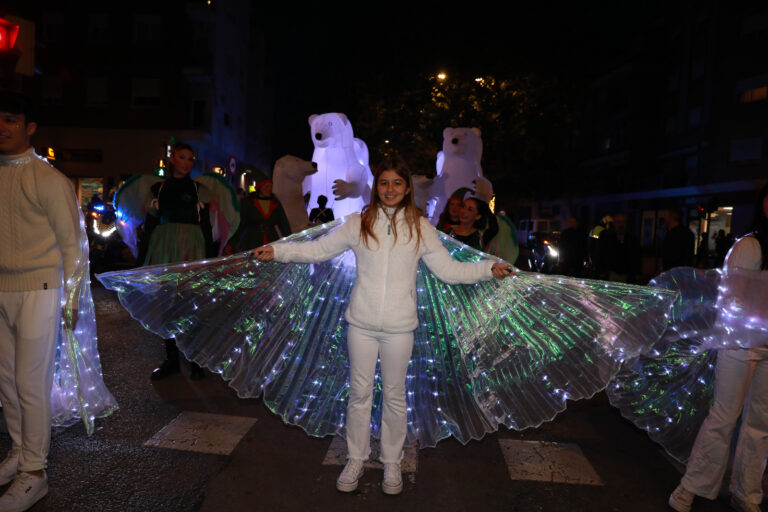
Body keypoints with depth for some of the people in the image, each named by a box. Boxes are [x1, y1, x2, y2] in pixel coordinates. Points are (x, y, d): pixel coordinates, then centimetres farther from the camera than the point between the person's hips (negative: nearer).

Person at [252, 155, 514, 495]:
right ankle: (355, 460, 33)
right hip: (361, 325, 1)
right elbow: (318, 250, 4)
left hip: (398, 328, 0)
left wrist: (489, 269, -8)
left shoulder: (420, 228, 0)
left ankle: (392, 463, 33)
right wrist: (277, 251, -3)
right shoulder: (358, 224, 0)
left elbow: (449, 269, 2)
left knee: (395, 396, 13)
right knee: (359, 393, 12)